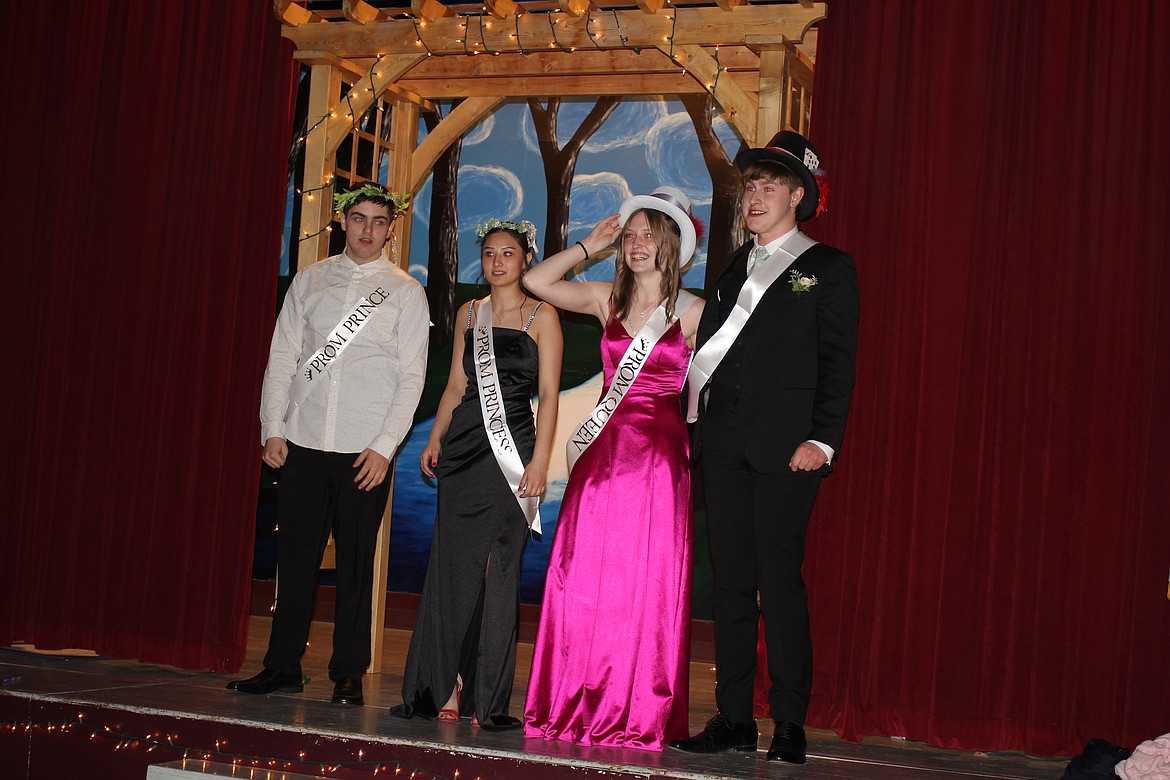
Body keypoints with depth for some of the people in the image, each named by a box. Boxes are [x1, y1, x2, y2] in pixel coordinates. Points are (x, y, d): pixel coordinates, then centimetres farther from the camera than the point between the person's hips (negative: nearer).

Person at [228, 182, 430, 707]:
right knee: (295, 557, 5)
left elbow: (411, 377, -1)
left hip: (366, 449, -2)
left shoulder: (405, 291, 3)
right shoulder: (309, 280, 11)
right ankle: (282, 668, 14)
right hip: (302, 442, 2)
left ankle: (348, 674, 11)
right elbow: (282, 356, 10)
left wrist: (384, 446, -9)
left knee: (355, 564, 2)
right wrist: (273, 428, 1)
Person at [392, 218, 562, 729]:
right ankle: (444, 687, 11)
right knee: (452, 567, 3)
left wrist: (540, 460, -12)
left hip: (511, 449, -4)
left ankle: (489, 700, 2)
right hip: (463, 447, 4)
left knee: (499, 569, -4)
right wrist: (435, 439, 7)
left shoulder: (541, 317, 2)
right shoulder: (470, 313, 16)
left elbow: (548, 395, -3)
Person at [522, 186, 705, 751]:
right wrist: (589, 246, 13)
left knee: (645, 584, -2)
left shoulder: (692, 311, 2)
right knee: (584, 579, 1)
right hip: (603, 453, 3)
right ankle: (576, 706, 9)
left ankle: (639, 714, 5)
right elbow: (536, 282, 15)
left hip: (659, 459, -3)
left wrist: (692, 452, -3)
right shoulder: (609, 300, 12)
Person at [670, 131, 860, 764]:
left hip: (785, 448, -5)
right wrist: (698, 423, 8)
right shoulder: (733, 267, 21)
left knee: (779, 580, -7)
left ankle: (790, 724, 1)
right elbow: (709, 352, 18)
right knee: (731, 581, 6)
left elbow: (838, 362, -2)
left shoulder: (827, 268, 5)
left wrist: (822, 439, -13)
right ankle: (733, 718, 11)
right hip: (723, 444, 5)